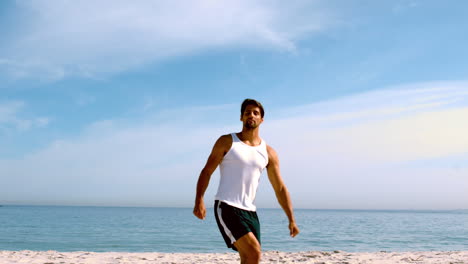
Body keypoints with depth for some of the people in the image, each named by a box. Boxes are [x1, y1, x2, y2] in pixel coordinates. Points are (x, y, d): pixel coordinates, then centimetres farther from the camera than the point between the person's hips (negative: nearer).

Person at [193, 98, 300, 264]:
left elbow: (280, 188, 13)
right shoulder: (227, 142, 1)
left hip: (250, 211, 5)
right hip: (226, 207, -5)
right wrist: (199, 200, -17)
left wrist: (291, 220, 8)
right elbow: (207, 171, -2)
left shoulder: (269, 153, 10)